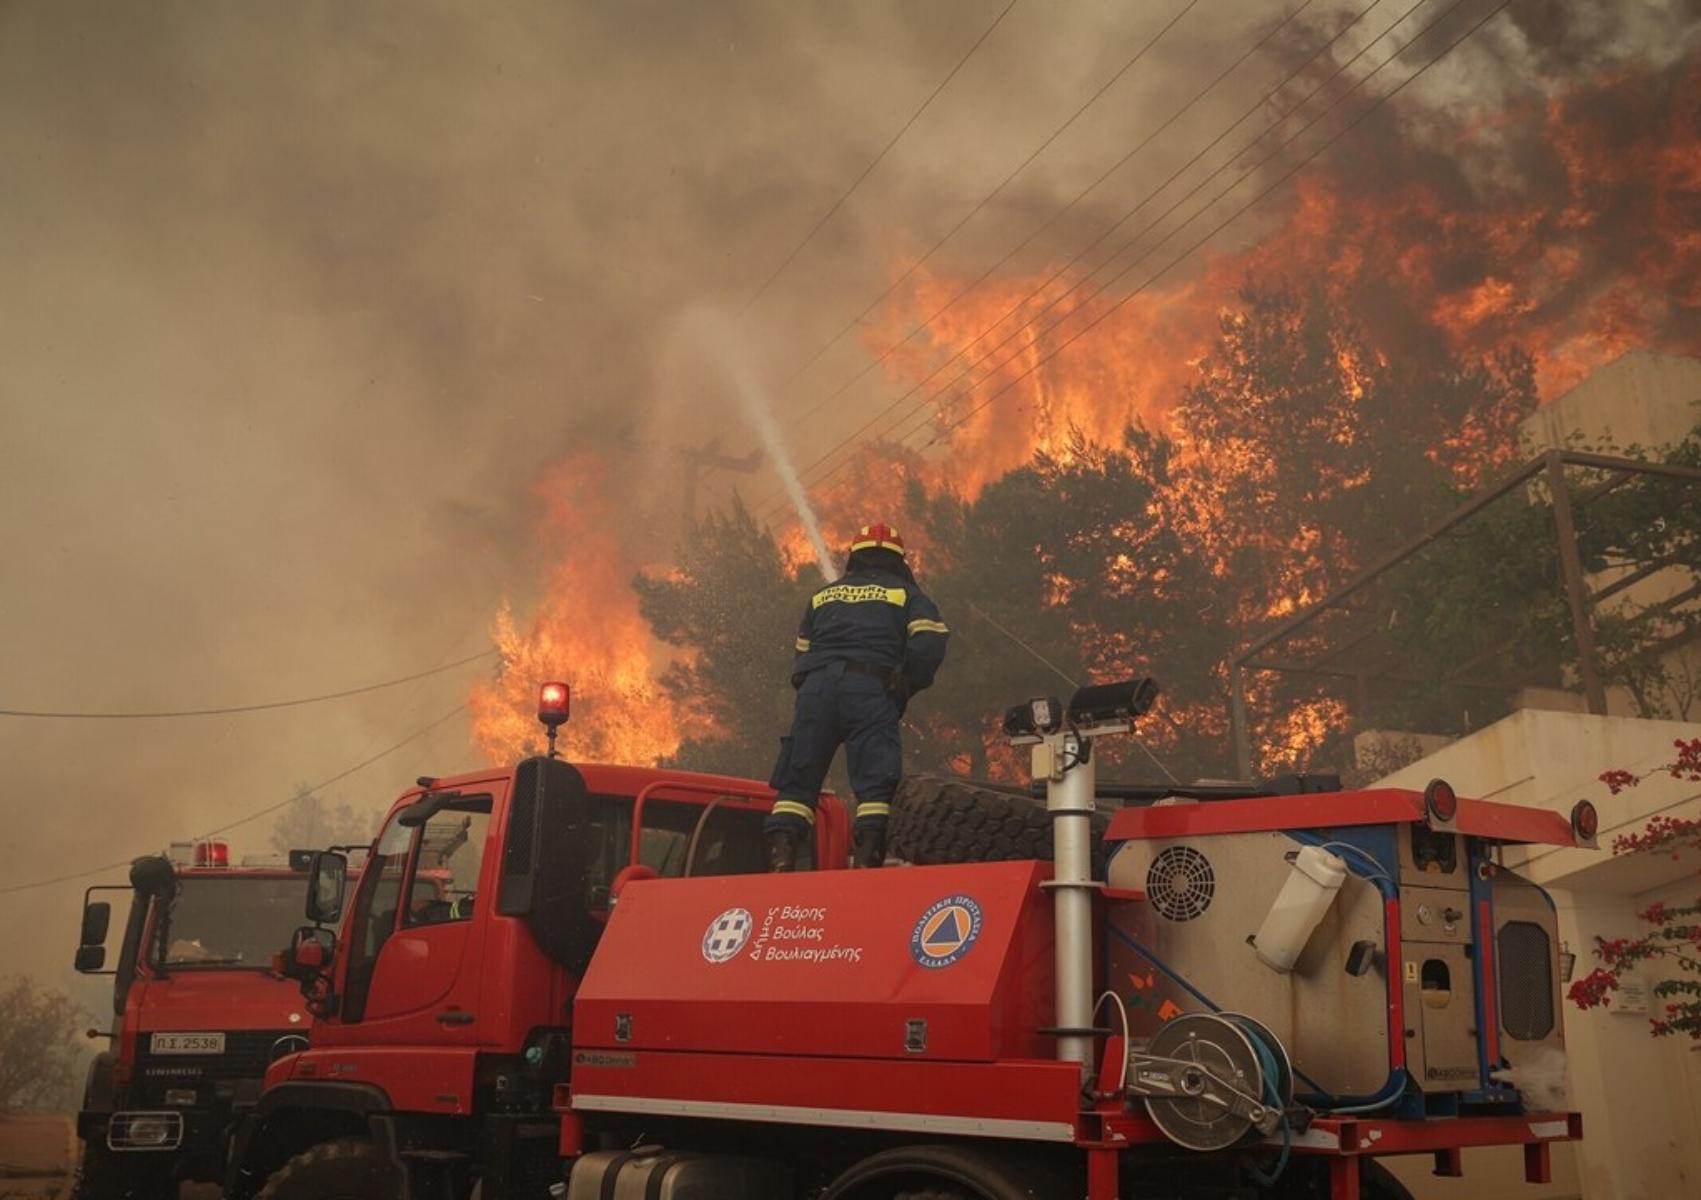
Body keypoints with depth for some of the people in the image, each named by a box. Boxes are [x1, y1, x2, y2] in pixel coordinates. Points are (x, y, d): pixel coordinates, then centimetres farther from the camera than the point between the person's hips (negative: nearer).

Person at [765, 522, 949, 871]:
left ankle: (780, 861, -9)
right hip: (872, 689, -3)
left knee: (797, 781, 3)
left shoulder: (822, 597, 28)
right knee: (876, 784, -5)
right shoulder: (908, 595, 17)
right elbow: (929, 646, 0)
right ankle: (868, 861, -18)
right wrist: (904, 689, 9)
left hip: (816, 688, 3)